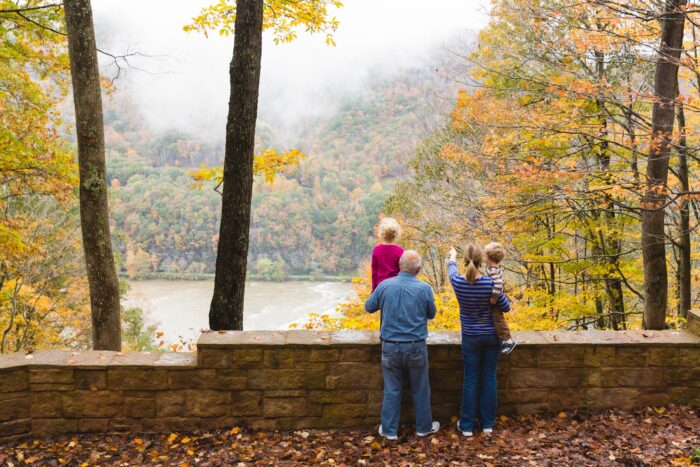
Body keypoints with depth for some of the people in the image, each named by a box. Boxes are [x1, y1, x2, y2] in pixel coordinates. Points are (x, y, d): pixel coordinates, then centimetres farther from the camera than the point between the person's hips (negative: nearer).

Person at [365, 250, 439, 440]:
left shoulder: (384, 286, -8)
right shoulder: (424, 289, -11)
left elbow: (369, 307, 7)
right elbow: (431, 314, 4)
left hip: (390, 346, 1)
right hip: (416, 347, -1)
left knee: (392, 390, 12)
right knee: (420, 389, 15)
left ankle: (389, 430, 21)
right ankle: (424, 427, 29)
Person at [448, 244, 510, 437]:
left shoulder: (458, 282, -14)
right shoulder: (490, 283, -18)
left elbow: (451, 268, 11)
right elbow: (506, 307, -6)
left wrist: (452, 256, 32)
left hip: (471, 338, 0)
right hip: (492, 336, 0)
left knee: (470, 380, 8)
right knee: (489, 379, 10)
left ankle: (467, 425, 14)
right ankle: (488, 424, 20)